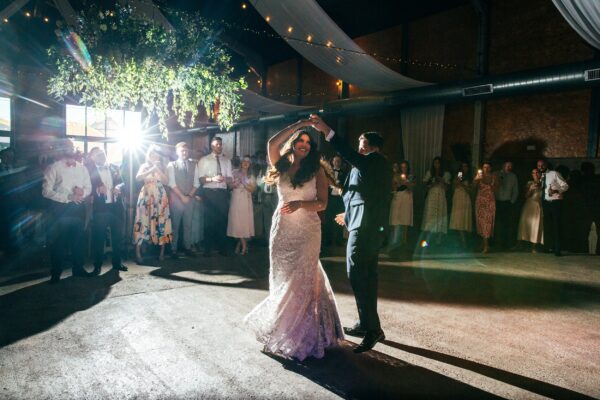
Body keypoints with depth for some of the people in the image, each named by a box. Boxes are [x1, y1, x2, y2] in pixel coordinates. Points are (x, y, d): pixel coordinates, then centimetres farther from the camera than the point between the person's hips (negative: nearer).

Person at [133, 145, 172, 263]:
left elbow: (166, 180, 0)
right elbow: (138, 177, -10)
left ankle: (162, 251, 5)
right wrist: (152, 169, -16)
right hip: (147, 196, -2)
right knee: (144, 221, -7)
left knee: (161, 220, -1)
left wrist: (158, 169, -10)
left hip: (160, 197, 2)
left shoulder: (162, 167, 12)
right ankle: (138, 252, -7)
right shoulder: (144, 166, 8)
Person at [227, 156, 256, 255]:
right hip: (236, 200, 0)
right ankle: (244, 245, 9)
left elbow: (252, 189, 0)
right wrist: (234, 184, -11)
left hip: (246, 201, 0)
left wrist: (244, 183, -11)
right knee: (236, 221, -3)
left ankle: (240, 243, 6)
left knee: (245, 221, -6)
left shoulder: (251, 176, 10)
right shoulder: (235, 173, 10)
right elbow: (229, 185, 8)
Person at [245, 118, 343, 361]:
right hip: (282, 229, 2)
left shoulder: (316, 170, 1)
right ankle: (281, 329, 27)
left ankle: (303, 334, 16)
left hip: (307, 231, -2)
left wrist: (300, 204, -23)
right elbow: (272, 144, -14)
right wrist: (299, 124, -10)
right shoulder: (282, 166, 5)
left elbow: (322, 203, -5)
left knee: (303, 280, 2)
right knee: (282, 278, 10)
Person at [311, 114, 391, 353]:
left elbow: (351, 156, -27)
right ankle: (366, 324, 25)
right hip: (371, 226, 11)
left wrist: (326, 131, -31)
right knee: (366, 276, 15)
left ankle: (372, 328, -7)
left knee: (357, 275, -10)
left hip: (364, 226, -11)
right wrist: (349, 214, 29)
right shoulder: (377, 167, 20)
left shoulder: (377, 161, -8)